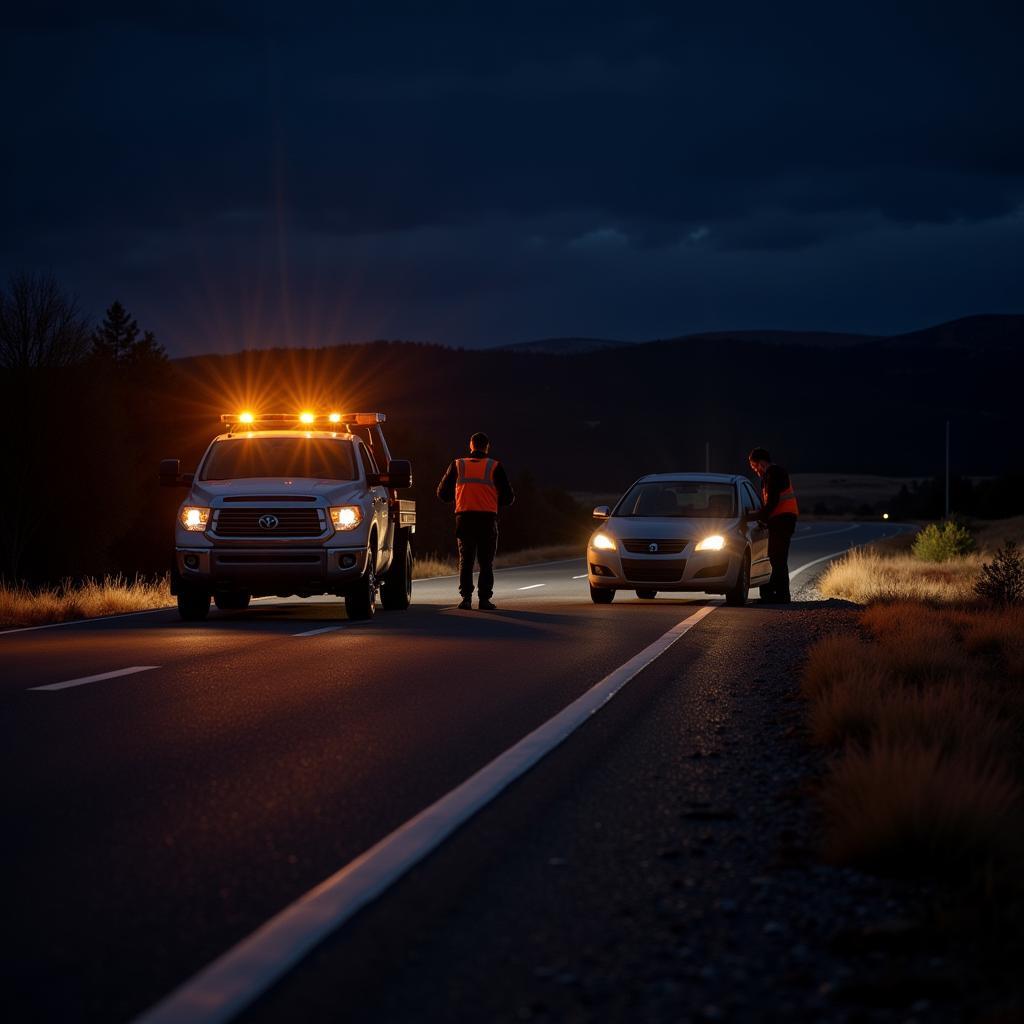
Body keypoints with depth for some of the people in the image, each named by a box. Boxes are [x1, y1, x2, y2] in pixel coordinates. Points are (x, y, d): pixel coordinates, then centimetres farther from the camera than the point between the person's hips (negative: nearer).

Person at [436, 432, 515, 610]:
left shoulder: (457, 465, 6)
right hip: (487, 519, -1)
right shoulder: (495, 467, 2)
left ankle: (466, 598, -1)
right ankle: (484, 599, -2)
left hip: (464, 518, 1)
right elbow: (508, 497, 3)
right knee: (486, 562, 5)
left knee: (465, 561, 8)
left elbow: (442, 493, 10)